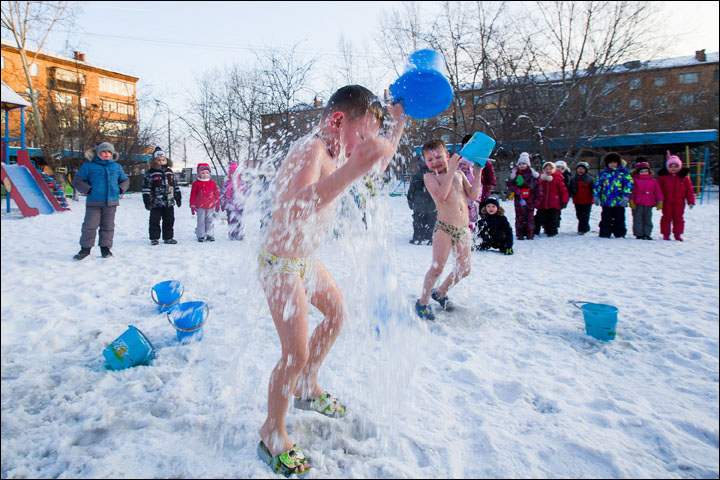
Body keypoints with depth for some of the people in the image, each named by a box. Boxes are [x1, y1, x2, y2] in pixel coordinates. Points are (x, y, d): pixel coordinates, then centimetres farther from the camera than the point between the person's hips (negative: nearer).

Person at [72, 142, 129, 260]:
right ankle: (85, 248, 12)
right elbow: (77, 180, 3)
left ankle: (105, 248, 18)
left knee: (108, 226, 8)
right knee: (90, 226, -1)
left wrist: (120, 189, 4)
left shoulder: (117, 167, 10)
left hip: (111, 202, 2)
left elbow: (125, 180, 21)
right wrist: (88, 190, -9)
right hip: (93, 202, -2)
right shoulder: (89, 166, 1)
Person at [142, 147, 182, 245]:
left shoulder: (169, 172, 11)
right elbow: (146, 188, -5)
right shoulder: (150, 173, -3)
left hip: (169, 203, 4)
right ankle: (154, 238, 12)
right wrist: (147, 201, -10)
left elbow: (175, 186, 16)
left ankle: (168, 237, 20)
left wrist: (178, 198, 14)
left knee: (169, 221, 10)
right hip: (156, 203, -4)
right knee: (154, 221, 2)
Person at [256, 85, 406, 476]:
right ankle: (272, 435, 19)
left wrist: (398, 121, 11)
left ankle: (308, 389, 43)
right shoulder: (311, 150, -29)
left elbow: (379, 162, 19)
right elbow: (295, 211, -48)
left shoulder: (334, 150, 1)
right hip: (281, 265, -10)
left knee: (336, 314, 23)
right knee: (296, 353, -6)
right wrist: (354, 167, -56)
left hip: (304, 259, 10)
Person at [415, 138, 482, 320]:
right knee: (437, 267, -12)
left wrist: (477, 174, 2)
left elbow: (473, 196, 8)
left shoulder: (459, 174, 13)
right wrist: (451, 170, -21)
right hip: (444, 227, -6)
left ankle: (440, 292, 33)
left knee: (464, 269, 12)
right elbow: (441, 196, -21)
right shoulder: (429, 177, -3)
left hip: (463, 229, 6)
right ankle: (422, 302, 7)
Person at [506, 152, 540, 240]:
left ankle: (530, 234, 8)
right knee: (519, 216, 0)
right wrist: (516, 190, -15)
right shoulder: (514, 173, 6)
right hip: (519, 199, 0)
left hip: (530, 199, 0)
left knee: (530, 216, 2)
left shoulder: (532, 173, 5)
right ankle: (520, 234, 7)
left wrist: (537, 198, 0)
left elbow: (538, 186, 6)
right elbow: (509, 184, 4)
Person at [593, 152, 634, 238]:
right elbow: (597, 185, 10)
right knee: (606, 219, 5)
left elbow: (629, 184, -2)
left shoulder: (624, 172, 5)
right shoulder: (603, 173, 11)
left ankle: (620, 234, 16)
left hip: (619, 201, -1)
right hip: (606, 201, 1)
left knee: (619, 219, 6)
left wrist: (626, 197, -13)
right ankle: (605, 234, 13)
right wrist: (596, 196, 0)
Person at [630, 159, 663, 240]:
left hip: (649, 204, 4)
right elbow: (632, 191, -4)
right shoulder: (634, 180, 1)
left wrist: (660, 201, 6)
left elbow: (658, 191, 12)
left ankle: (647, 234, 16)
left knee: (648, 220, 8)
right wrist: (631, 201, -12)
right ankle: (639, 234, 7)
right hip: (637, 204, -4)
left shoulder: (653, 181, 13)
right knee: (638, 219, 0)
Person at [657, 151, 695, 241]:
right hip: (667, 203, -1)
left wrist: (691, 201, 2)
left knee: (678, 218, 7)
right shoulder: (663, 177, 0)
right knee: (666, 217, 4)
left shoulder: (684, 177, 3)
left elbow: (690, 190, 5)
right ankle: (665, 234, 12)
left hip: (679, 203, 1)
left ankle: (678, 234, 16)